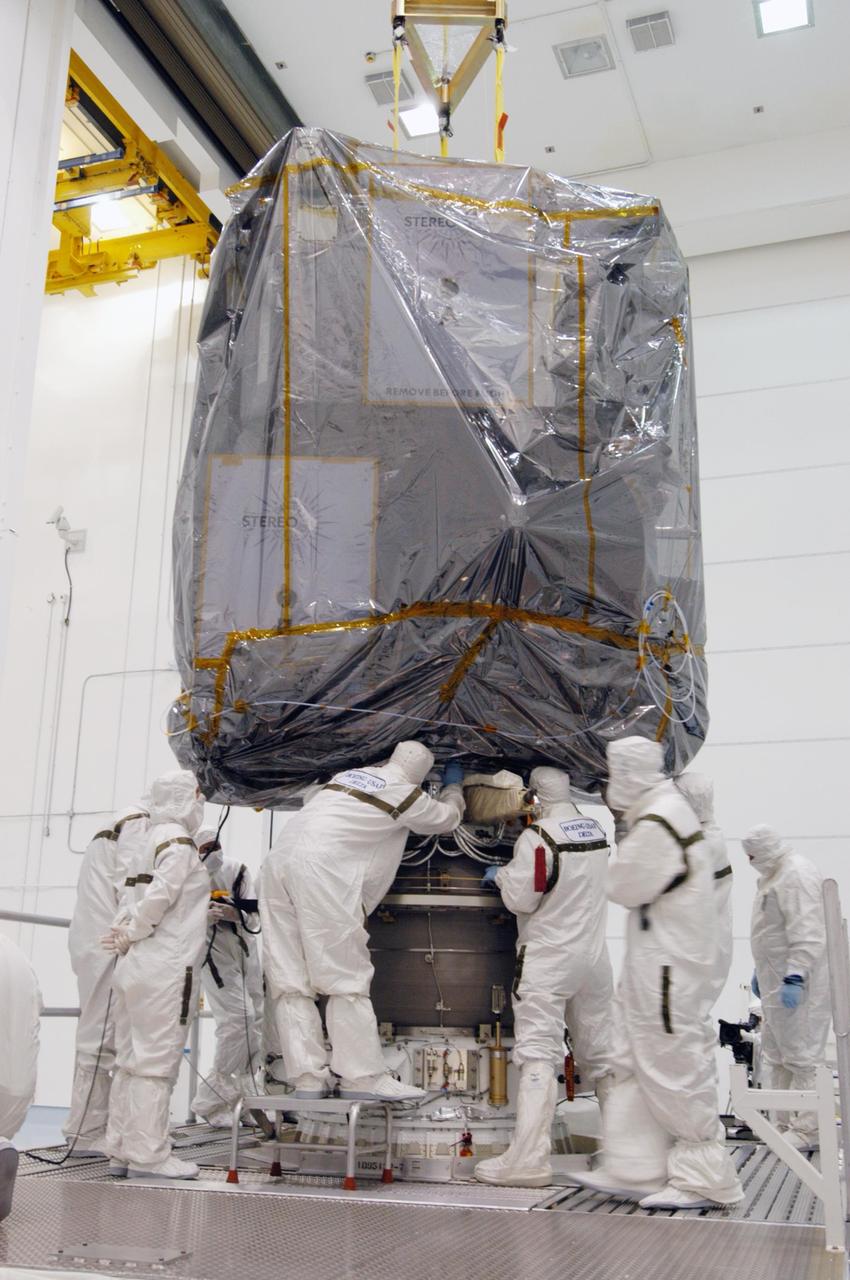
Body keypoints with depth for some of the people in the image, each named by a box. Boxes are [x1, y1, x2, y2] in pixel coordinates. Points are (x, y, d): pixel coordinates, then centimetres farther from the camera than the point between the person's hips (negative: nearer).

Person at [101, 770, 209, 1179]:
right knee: (156, 1061, -4)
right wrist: (130, 936, -8)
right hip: (166, 968, -9)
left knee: (132, 1060, 13)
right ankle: (147, 1154, 0)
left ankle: (121, 1147, 19)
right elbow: (158, 898, -21)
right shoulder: (179, 842, -11)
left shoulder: (156, 840, 16)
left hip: (138, 968, 9)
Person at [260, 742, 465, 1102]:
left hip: (278, 860, 7)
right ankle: (362, 1076, -2)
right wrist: (454, 786, 48)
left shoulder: (349, 775, 26)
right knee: (346, 978, -2)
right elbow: (447, 817, 27)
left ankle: (307, 1078, 5)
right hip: (322, 871, -7)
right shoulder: (406, 794, 8)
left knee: (290, 982, 4)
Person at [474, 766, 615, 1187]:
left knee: (538, 1054, -6)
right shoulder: (597, 831, 6)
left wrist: (500, 875, 5)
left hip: (548, 960, -7)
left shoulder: (538, 837, -16)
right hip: (594, 957, 7)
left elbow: (521, 899, -14)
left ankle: (528, 1159, -9)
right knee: (600, 1052, 16)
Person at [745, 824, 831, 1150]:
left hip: (797, 983, -11)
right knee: (775, 1055, 17)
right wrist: (760, 971, 27)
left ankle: (807, 1129, 1)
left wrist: (795, 978, -28)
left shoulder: (798, 875, -19)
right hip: (777, 981, 11)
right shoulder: (773, 874, 15)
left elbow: (807, 934, -25)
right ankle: (783, 1122, 26)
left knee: (801, 1056, -5)